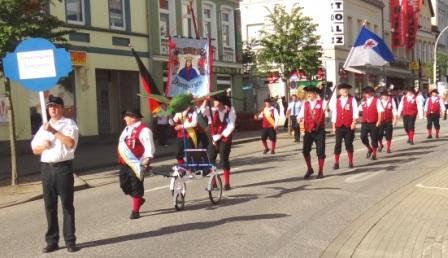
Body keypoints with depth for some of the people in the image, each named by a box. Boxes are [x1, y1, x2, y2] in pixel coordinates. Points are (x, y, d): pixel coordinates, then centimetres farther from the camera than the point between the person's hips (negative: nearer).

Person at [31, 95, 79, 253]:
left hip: (63, 167, -5)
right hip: (46, 168, 5)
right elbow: (35, 149, 17)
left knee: (67, 205, 0)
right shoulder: (43, 127, 17)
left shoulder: (69, 124, 1)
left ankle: (70, 241, 5)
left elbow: (71, 142, -16)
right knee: (50, 206, 8)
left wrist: (54, 131, -17)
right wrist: (43, 146, -4)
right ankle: (52, 241, 15)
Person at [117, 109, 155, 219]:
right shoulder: (127, 128, 14)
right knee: (124, 184, 15)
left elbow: (149, 145, -18)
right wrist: (121, 159, 26)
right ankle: (139, 199, 38)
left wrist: (147, 158, -28)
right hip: (124, 162, 9)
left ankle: (135, 210, 9)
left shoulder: (143, 130, -14)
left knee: (136, 186, -1)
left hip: (136, 163, -9)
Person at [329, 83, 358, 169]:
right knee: (338, 144, -1)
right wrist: (333, 126, 6)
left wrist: (354, 122, -20)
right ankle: (336, 163, 3)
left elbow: (355, 112, -6)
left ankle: (350, 162, 14)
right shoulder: (336, 101, 10)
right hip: (339, 126, 2)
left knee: (349, 144, 4)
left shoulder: (352, 100, 3)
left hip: (349, 126, -2)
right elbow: (334, 114, 9)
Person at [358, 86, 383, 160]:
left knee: (374, 139, 3)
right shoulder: (363, 101, 10)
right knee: (363, 137, -3)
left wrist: (379, 121, -14)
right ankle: (369, 149, 23)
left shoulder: (376, 100, -4)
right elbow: (359, 110, 16)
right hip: (364, 123, 4)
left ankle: (374, 154, 17)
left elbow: (380, 111, -8)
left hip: (373, 123, -4)